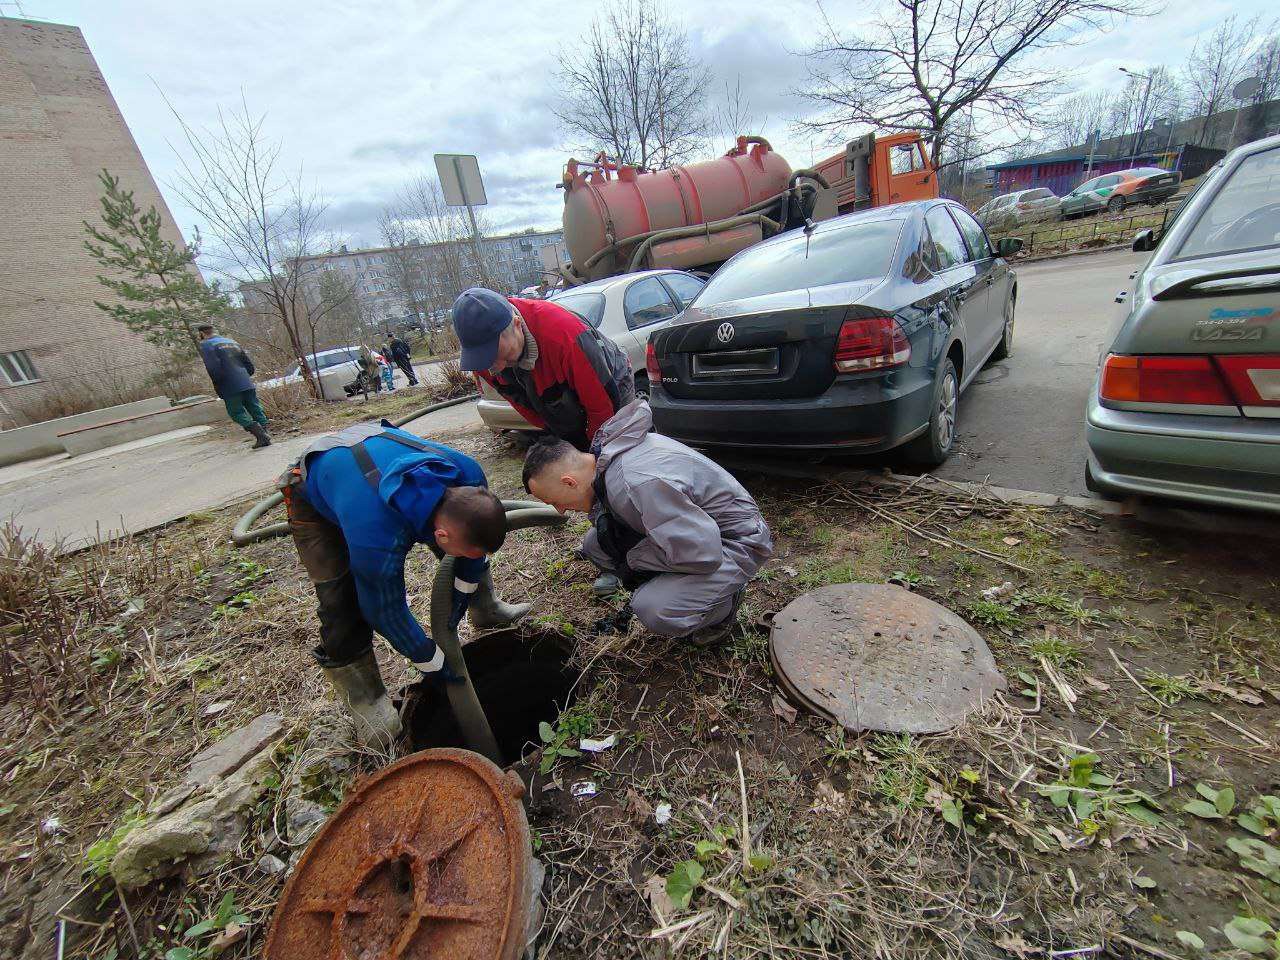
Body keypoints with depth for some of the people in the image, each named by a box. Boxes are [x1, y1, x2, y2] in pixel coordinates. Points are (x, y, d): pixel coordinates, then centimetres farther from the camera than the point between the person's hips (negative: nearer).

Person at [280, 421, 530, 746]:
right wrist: (431, 662, -13)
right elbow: (386, 609, -27)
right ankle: (364, 699, 10)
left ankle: (487, 609, 26)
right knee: (342, 602, -13)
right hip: (314, 495, -5)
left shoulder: (468, 476, -32)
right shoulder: (378, 536, -45)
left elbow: (474, 535, -10)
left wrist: (464, 590, 0)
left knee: (470, 543, 2)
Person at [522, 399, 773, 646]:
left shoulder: (639, 484, -36)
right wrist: (602, 515, -10)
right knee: (594, 544, -1)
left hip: (735, 541, -8)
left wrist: (632, 559, -19)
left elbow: (701, 555, -34)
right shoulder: (606, 447, -7)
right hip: (696, 524, 8)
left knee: (655, 611, -30)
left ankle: (724, 602, 2)